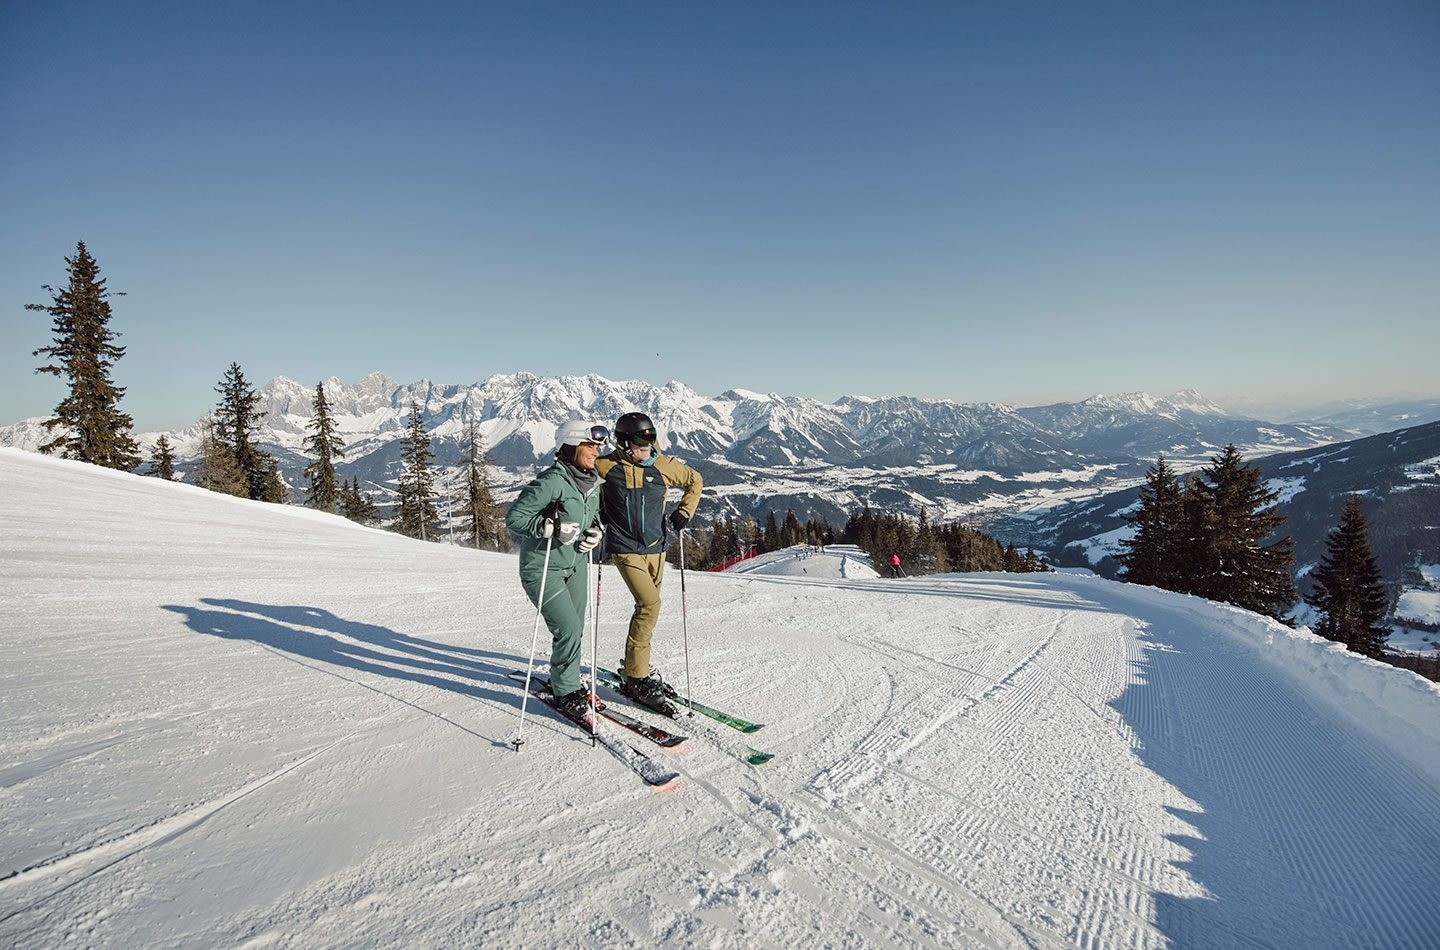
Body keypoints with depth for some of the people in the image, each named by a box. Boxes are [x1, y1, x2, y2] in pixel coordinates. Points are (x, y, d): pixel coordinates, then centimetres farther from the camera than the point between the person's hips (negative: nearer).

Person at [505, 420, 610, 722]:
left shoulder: (593, 483, 3)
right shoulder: (552, 481, -22)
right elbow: (514, 517, -20)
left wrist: (597, 531, -2)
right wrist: (550, 527, -31)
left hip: (575, 564, 8)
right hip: (543, 568, -8)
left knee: (575, 630, 15)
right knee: (569, 630, -10)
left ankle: (563, 680, 39)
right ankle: (566, 694, 10)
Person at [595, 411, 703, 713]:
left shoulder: (664, 466, 1)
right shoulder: (606, 467, -7)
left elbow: (695, 480, 18)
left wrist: (684, 512, 8)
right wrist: (597, 516, 5)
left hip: (656, 547, 5)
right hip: (625, 549, -4)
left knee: (647, 607, 12)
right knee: (650, 604, -19)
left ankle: (636, 664, 32)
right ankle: (636, 679, -9)